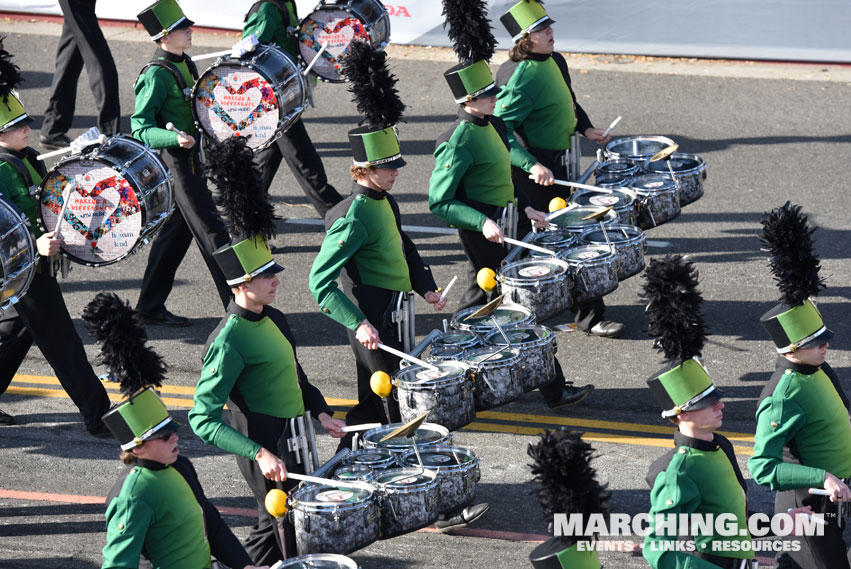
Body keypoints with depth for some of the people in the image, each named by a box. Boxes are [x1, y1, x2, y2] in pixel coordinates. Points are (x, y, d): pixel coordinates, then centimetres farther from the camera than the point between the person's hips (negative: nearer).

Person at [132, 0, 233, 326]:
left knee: (175, 232, 13)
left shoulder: (184, 66, 10)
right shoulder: (157, 75, -18)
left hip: (192, 159, 9)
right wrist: (175, 138, -36)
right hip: (177, 163, -9)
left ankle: (150, 308, 20)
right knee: (212, 232, -6)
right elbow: (141, 128, -21)